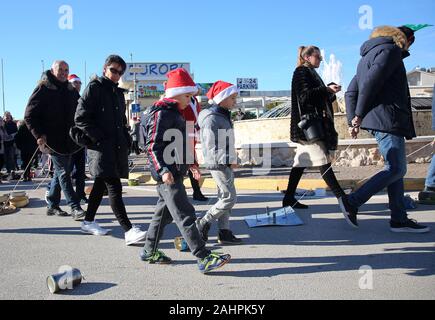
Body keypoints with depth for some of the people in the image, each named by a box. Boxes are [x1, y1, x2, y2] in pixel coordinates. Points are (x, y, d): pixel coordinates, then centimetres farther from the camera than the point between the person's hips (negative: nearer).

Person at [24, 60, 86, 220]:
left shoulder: (71, 91, 13)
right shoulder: (43, 89, -5)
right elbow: (29, 115, -7)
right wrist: (39, 135, -17)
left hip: (68, 140, 7)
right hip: (53, 140, -7)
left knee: (60, 172, 13)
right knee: (63, 172, -8)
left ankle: (52, 205, 25)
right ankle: (75, 207, -8)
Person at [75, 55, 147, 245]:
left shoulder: (118, 93, 20)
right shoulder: (94, 88, -3)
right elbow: (80, 118, -9)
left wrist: (127, 141, 12)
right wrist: (98, 139, -15)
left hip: (117, 146, 8)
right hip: (101, 146, -8)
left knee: (101, 184, 15)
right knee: (114, 187, -14)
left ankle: (88, 222, 28)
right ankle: (129, 230, -19)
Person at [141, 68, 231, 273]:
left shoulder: (175, 113, 18)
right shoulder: (162, 113, -13)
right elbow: (152, 145, -19)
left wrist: (190, 164, 22)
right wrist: (163, 170, -28)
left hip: (174, 172, 11)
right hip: (167, 174, -11)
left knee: (164, 212, 18)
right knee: (185, 216, -12)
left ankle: (150, 252, 30)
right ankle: (204, 259, -12)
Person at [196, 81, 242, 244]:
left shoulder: (224, 115, 14)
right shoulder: (211, 118, -16)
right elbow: (212, 147, -20)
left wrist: (231, 159, 12)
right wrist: (229, 161, -21)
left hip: (226, 163, 10)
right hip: (218, 164, -10)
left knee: (225, 197, 11)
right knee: (230, 197, -7)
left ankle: (224, 231, 18)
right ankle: (204, 222, 5)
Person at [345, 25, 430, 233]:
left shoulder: (368, 55, 25)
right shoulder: (391, 50, -3)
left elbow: (351, 92, 20)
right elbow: (371, 82, -18)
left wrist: (353, 120, 14)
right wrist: (360, 116, -16)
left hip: (374, 121, 10)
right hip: (387, 119, -10)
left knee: (395, 168, 9)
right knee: (396, 169, -7)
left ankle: (399, 219, 10)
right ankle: (352, 202, -7)